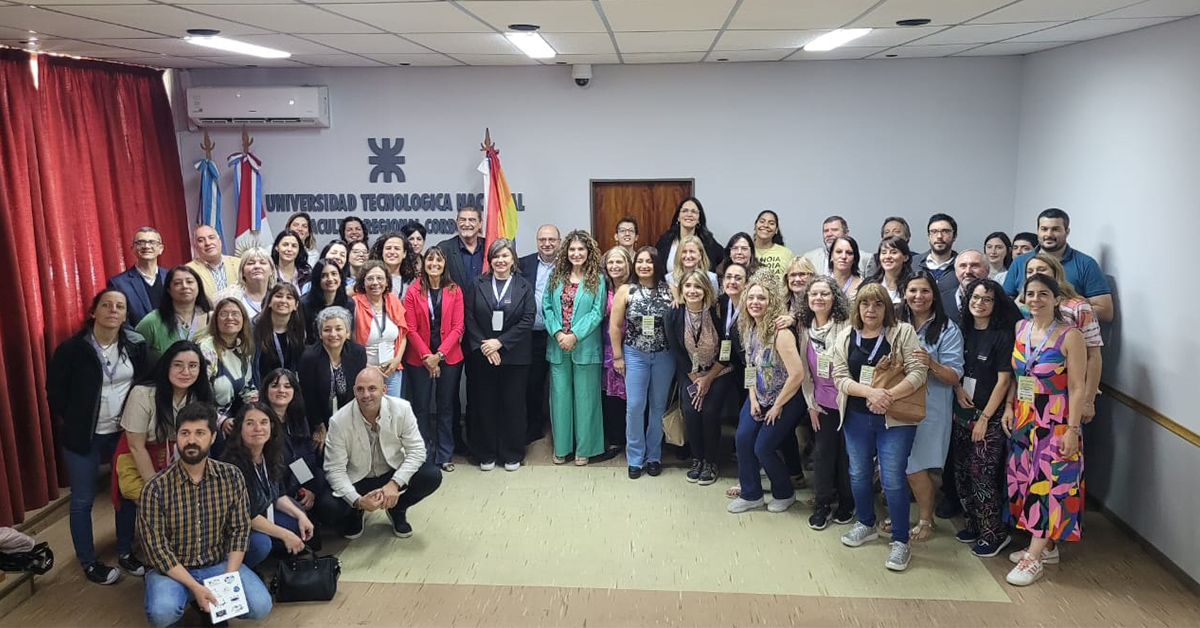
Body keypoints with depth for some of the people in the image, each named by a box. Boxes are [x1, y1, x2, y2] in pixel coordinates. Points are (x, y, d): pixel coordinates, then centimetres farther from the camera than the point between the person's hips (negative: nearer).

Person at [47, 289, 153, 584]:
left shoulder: (136, 344, -6)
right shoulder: (72, 348, -14)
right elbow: (54, 391, -5)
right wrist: (71, 424, 0)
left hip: (124, 432, 3)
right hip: (83, 436, -3)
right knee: (83, 499, 9)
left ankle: (125, 552, 31)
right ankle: (88, 562, 25)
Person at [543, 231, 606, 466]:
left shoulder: (597, 279, -3)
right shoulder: (556, 276, 7)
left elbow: (597, 312, -8)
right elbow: (547, 306, 3)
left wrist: (575, 336, -15)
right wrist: (557, 333, -11)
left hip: (585, 347, -3)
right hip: (558, 346, 3)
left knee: (584, 397, 4)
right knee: (560, 395, 8)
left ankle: (584, 448, 16)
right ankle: (561, 446, 19)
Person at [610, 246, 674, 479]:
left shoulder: (669, 290, -3)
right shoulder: (625, 290, -3)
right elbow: (614, 325, 0)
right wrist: (617, 356, -1)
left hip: (664, 355, 1)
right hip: (635, 355, 0)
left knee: (658, 406, 9)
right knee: (635, 406, -2)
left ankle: (654, 456, 22)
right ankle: (635, 458, 11)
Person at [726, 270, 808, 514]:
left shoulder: (780, 333, -27)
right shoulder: (749, 328, -2)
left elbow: (797, 375, -28)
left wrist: (777, 406, -17)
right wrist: (753, 399, 2)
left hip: (787, 400, -7)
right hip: (760, 397, 7)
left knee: (763, 447, -5)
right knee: (743, 439, -3)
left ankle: (784, 494, 21)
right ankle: (751, 494, 14)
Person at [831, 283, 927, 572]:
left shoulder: (903, 332, -5)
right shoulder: (845, 337, 4)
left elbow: (918, 373, -12)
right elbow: (840, 378, -4)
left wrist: (888, 396, -24)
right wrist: (871, 392, -20)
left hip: (895, 420, -4)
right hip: (856, 418, 4)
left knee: (893, 479, -4)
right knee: (859, 474, 15)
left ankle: (900, 541, 10)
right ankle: (866, 524, 37)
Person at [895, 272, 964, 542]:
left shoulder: (948, 330, -5)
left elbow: (954, 377, -10)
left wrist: (931, 363, -27)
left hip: (929, 408, -4)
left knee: (916, 467, 0)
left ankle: (925, 520, 21)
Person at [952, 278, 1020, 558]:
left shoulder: (1003, 336, -10)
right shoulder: (964, 332, 6)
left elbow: (1004, 380, -12)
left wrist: (984, 418, -13)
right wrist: (958, 391, -5)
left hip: (988, 416, -6)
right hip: (962, 413, 6)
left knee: (982, 475, -5)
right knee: (962, 472, 11)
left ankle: (995, 534, 10)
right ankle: (972, 524, 27)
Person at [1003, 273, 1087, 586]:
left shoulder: (1069, 336, -12)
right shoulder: (1020, 328, 5)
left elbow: (1077, 387, -13)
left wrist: (1072, 429, -17)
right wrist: (1008, 407, 4)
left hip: (1056, 423, -6)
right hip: (1023, 420, 6)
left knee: (1050, 483, -4)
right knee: (1026, 480, 10)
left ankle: (1034, 558, 0)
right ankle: (1046, 546, 24)